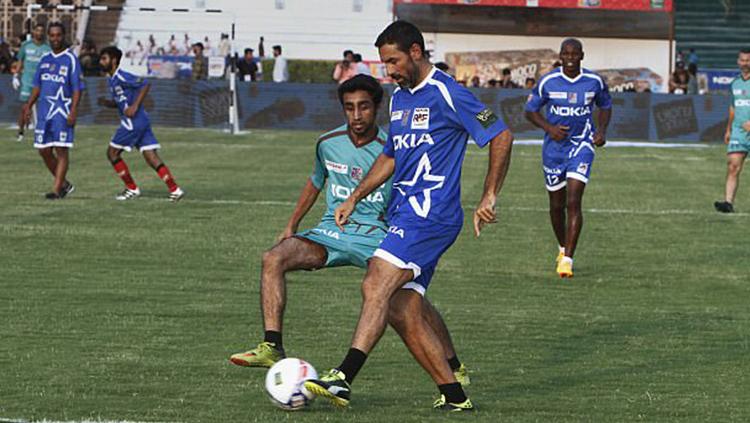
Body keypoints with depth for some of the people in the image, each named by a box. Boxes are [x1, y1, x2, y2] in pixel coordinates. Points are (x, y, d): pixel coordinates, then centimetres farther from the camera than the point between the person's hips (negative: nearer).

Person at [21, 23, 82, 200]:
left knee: (61, 150, -6)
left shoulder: (71, 59, -4)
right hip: (44, 110, 6)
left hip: (62, 111, -6)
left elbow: (77, 88, -7)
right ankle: (64, 184, 20)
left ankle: (57, 190, -5)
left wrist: (73, 111, -16)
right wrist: (28, 107, 14)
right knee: (43, 150, 5)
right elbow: (37, 86, 20)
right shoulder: (44, 59, 14)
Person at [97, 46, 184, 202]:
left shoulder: (121, 77, -13)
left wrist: (135, 106, -21)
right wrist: (106, 102, 6)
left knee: (112, 153, 1)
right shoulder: (111, 79, 17)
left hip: (133, 121, -9)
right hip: (141, 122, 9)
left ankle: (132, 189, 7)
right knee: (150, 156, 4)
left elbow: (145, 84, -19)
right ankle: (175, 189, -2)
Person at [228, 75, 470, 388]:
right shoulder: (328, 144, 4)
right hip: (332, 231, 4)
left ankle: (454, 368, -3)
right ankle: (272, 347, -25)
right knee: (274, 259, -21)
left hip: (376, 233, -4)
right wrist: (292, 225, 26)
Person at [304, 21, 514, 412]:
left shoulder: (447, 94, -8)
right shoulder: (399, 98, 19)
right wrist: (354, 199, 21)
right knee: (402, 313, 2)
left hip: (430, 213, -9)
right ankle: (453, 395, 7)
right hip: (402, 214, 9)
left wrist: (489, 198, -9)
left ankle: (343, 379, -32)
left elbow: (501, 137, -7)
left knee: (376, 286, -23)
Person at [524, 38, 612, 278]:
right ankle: (563, 247, 38)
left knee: (573, 202, -16)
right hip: (554, 147, 1)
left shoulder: (594, 82, -3)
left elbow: (605, 106, 15)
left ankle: (567, 259, -17)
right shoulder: (548, 82, -6)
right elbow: (530, 110, 3)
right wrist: (549, 128, -14)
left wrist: (602, 130, -2)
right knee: (557, 205, 11)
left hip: (581, 146, -1)